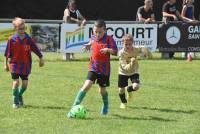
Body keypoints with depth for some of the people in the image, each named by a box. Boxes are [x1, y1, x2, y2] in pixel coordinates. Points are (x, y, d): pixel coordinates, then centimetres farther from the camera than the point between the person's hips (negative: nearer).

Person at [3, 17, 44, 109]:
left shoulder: (28, 39, -4)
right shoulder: (12, 40, -7)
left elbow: (35, 49, 5)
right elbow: (7, 53, 1)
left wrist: (41, 58, 8)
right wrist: (6, 64, 4)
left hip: (25, 65, 2)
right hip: (15, 64, -2)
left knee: (25, 83, 3)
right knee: (16, 82, -11)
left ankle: (19, 95, 34)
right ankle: (15, 102, 1)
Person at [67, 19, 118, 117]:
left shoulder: (109, 39, -13)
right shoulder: (93, 38, 1)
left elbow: (115, 52, -18)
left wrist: (108, 50, -35)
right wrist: (88, 45, 7)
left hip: (104, 69, -2)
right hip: (93, 68, 2)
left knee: (102, 90, 12)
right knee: (87, 85, -17)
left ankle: (105, 106, 44)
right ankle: (75, 107, -18)